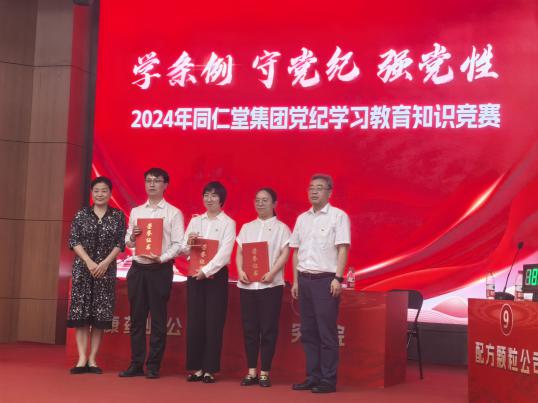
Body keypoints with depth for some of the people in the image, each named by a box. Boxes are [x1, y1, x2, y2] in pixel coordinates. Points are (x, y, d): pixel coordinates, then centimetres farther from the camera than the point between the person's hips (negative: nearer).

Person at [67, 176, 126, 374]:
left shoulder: (118, 216, 4)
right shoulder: (81, 214, 5)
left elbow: (120, 244, -1)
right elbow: (74, 241, -1)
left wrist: (105, 263, -12)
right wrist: (89, 262, -12)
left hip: (106, 269, 0)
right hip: (83, 268, 0)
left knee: (101, 314, 0)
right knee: (80, 313, -3)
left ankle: (92, 359, 6)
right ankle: (82, 358, -1)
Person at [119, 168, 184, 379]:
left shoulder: (174, 213, 0)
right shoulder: (136, 211, 13)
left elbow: (178, 244, -6)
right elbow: (128, 242, 16)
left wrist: (161, 258, -19)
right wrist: (132, 237, -6)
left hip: (160, 269, -4)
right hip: (138, 268, 4)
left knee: (158, 319, 1)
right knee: (137, 318, 7)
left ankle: (153, 366, 9)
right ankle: (136, 364, 15)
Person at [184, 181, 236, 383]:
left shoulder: (228, 223, -3)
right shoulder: (195, 221, 11)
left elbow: (225, 253, -12)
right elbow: (184, 250, 9)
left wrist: (206, 270, -19)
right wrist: (189, 243, -12)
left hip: (216, 275, -4)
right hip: (194, 274, 4)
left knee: (213, 323, -2)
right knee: (194, 321, 4)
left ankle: (210, 369, 5)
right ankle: (196, 367, 12)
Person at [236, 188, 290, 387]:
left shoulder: (281, 228, 3)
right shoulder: (247, 227, 15)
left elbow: (285, 254, -5)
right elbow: (239, 252, 12)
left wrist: (272, 273, -18)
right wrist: (240, 270, -7)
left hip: (270, 284, -3)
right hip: (247, 283, 4)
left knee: (268, 329, -1)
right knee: (249, 328, 5)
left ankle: (264, 372, 6)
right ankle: (251, 371, 12)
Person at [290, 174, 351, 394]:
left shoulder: (338, 216, -3)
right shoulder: (302, 218, 14)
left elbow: (342, 249, -8)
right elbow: (296, 251, 16)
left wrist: (338, 279, -15)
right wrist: (295, 281, 12)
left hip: (325, 280, -6)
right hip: (304, 279, 6)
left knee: (326, 332, -4)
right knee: (308, 332, 9)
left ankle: (328, 380, 3)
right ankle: (312, 377, 17)